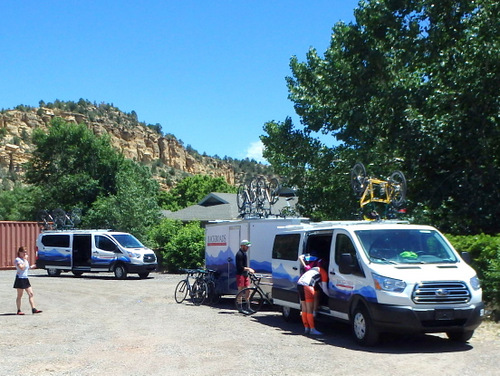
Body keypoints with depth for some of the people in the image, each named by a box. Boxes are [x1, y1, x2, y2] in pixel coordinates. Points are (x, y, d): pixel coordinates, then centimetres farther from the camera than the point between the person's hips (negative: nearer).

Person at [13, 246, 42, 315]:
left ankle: (33, 309, -2)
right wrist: (25, 260, -19)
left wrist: (31, 267, 11)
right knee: (20, 295, 0)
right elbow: (22, 267, -25)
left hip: (25, 278, 8)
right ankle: (19, 310, 8)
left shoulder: (25, 259, 15)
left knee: (31, 294, 0)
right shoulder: (18, 259, -11)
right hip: (20, 279, -8)